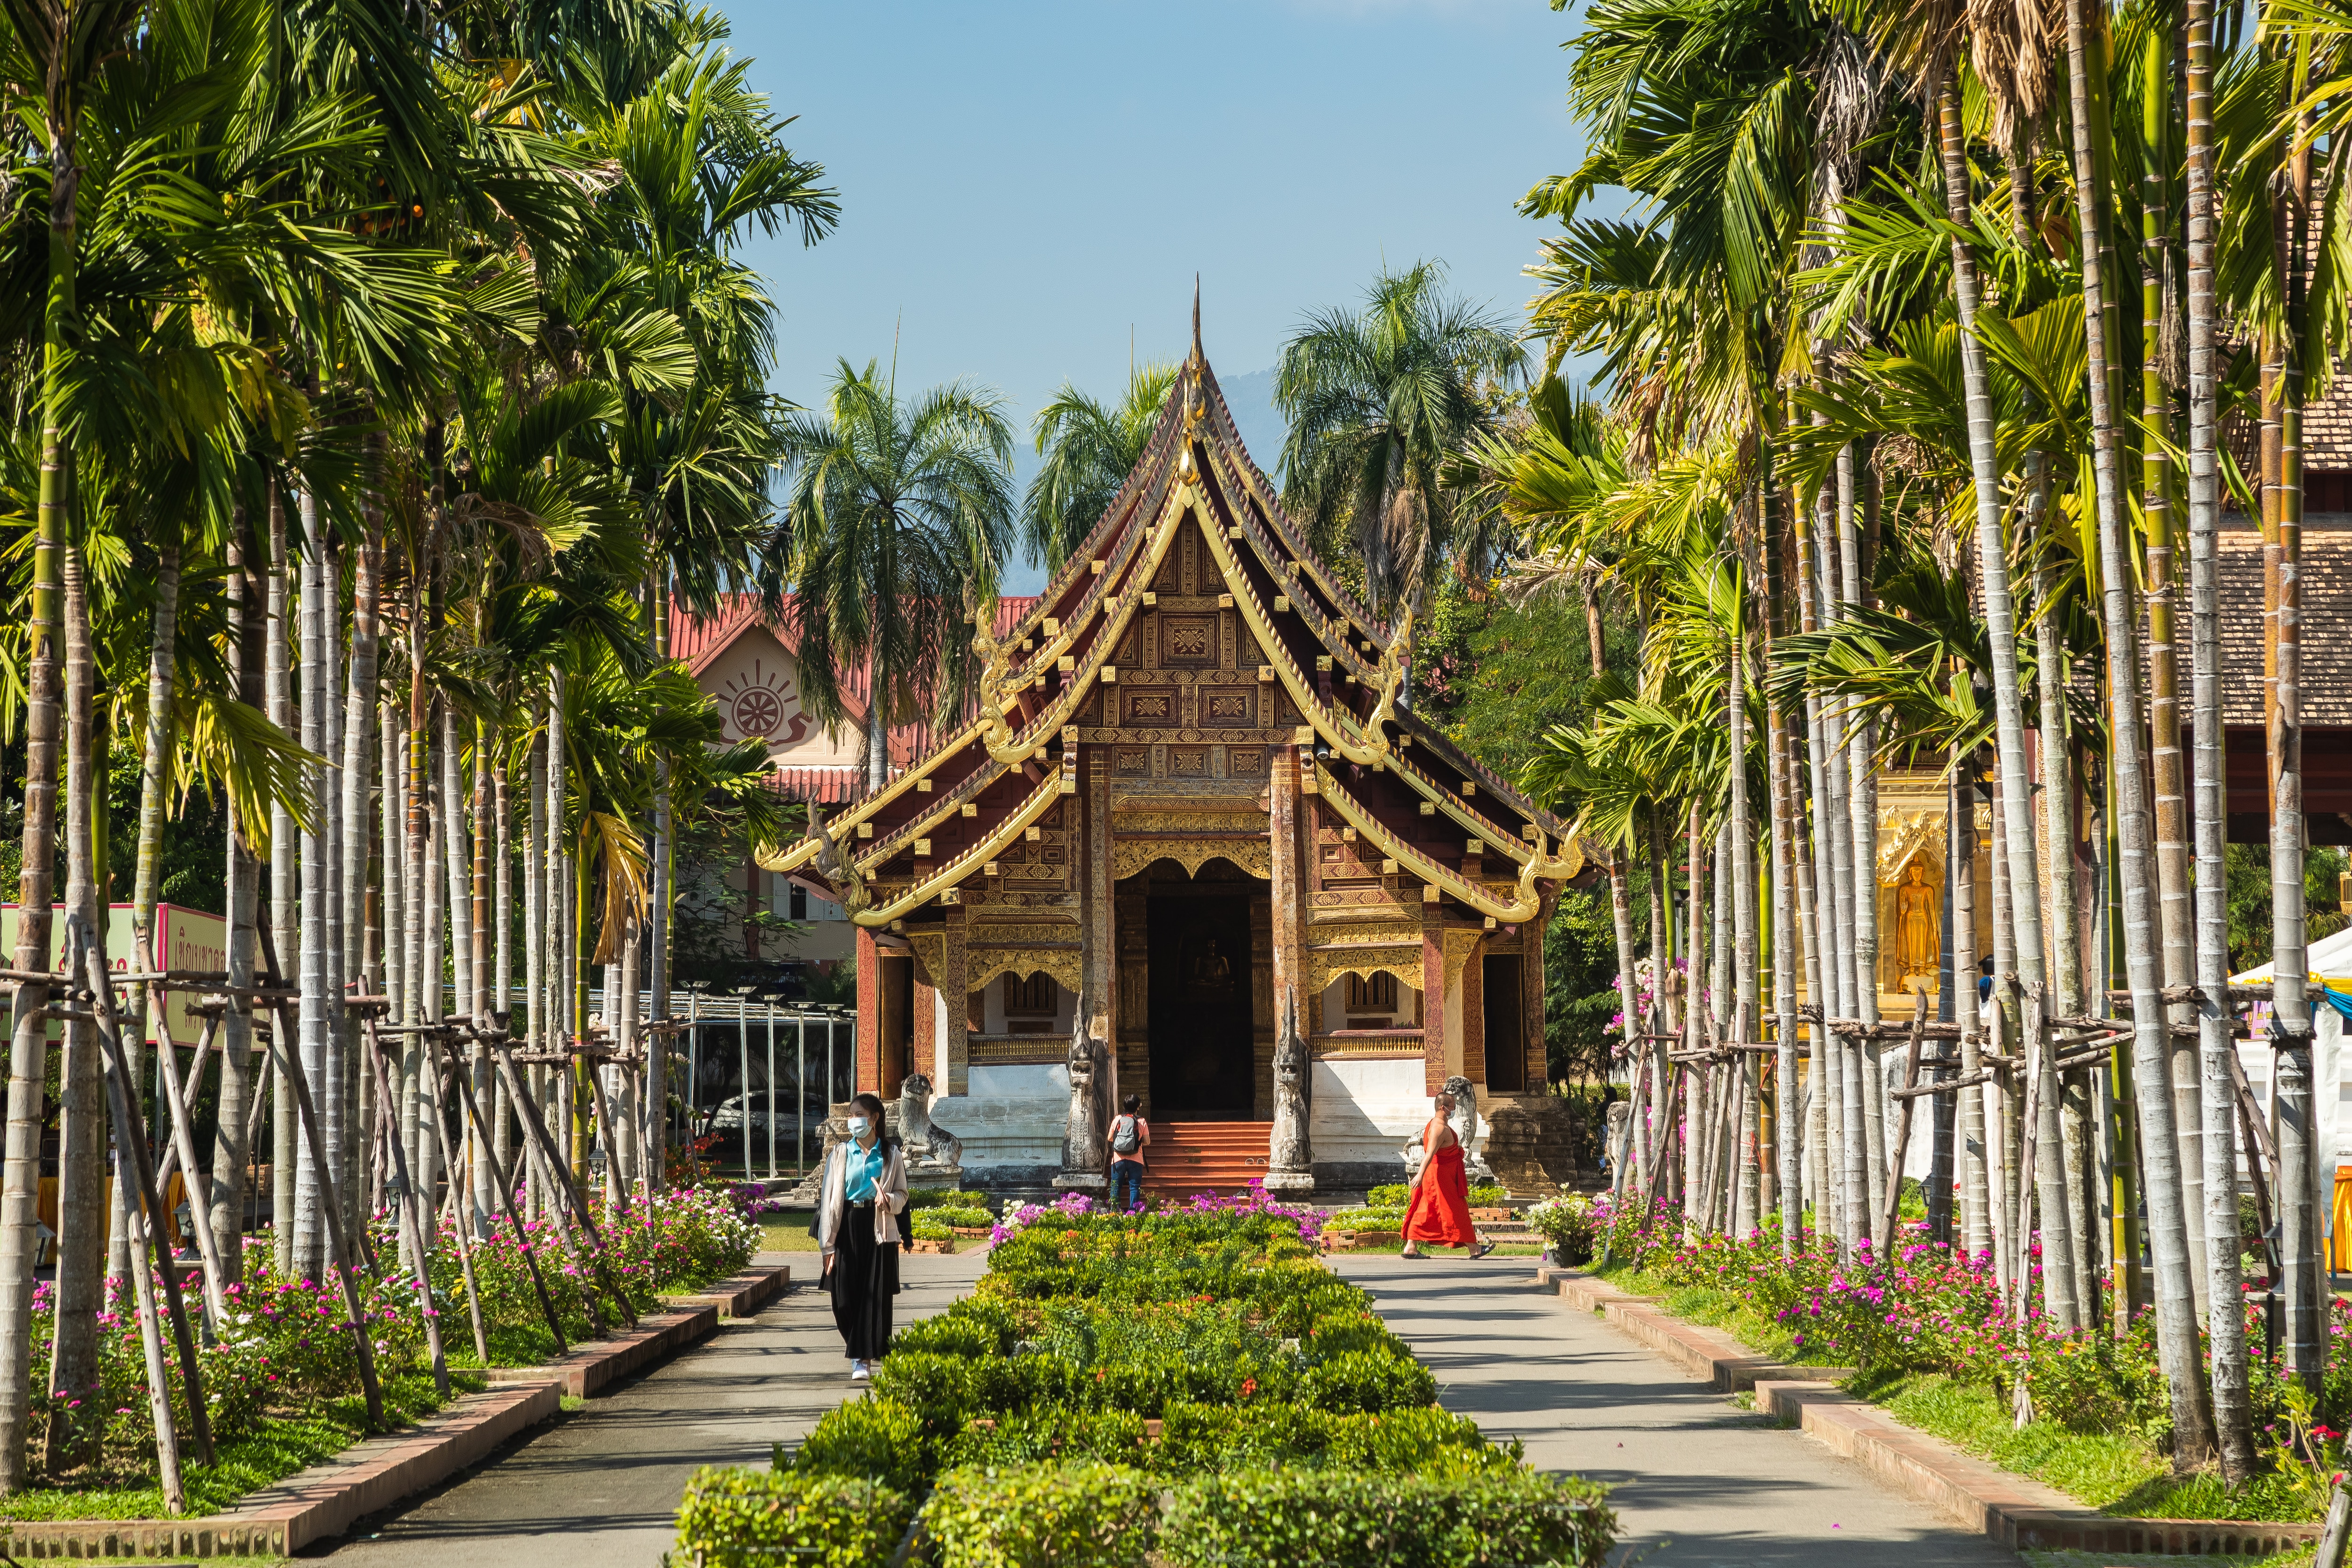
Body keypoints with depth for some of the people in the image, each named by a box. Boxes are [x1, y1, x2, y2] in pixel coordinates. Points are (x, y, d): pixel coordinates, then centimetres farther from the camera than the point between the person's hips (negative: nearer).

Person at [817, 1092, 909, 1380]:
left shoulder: (891, 1154, 6)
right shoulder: (840, 1153, 6)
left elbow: (902, 1194, 10)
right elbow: (830, 1198, 3)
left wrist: (889, 1201, -15)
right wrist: (828, 1245, -3)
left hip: (879, 1229, -1)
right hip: (848, 1227, 1)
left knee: (875, 1295, -5)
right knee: (844, 1298, -3)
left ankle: (864, 1359, 2)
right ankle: (860, 1352, 18)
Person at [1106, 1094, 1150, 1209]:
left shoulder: (1117, 1119, 2)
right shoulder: (1142, 1122, -2)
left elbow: (1109, 1139, 7)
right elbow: (1147, 1142, -2)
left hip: (1118, 1159, 1)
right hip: (1135, 1160, -1)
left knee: (1116, 1187, 9)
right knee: (1135, 1187, 4)